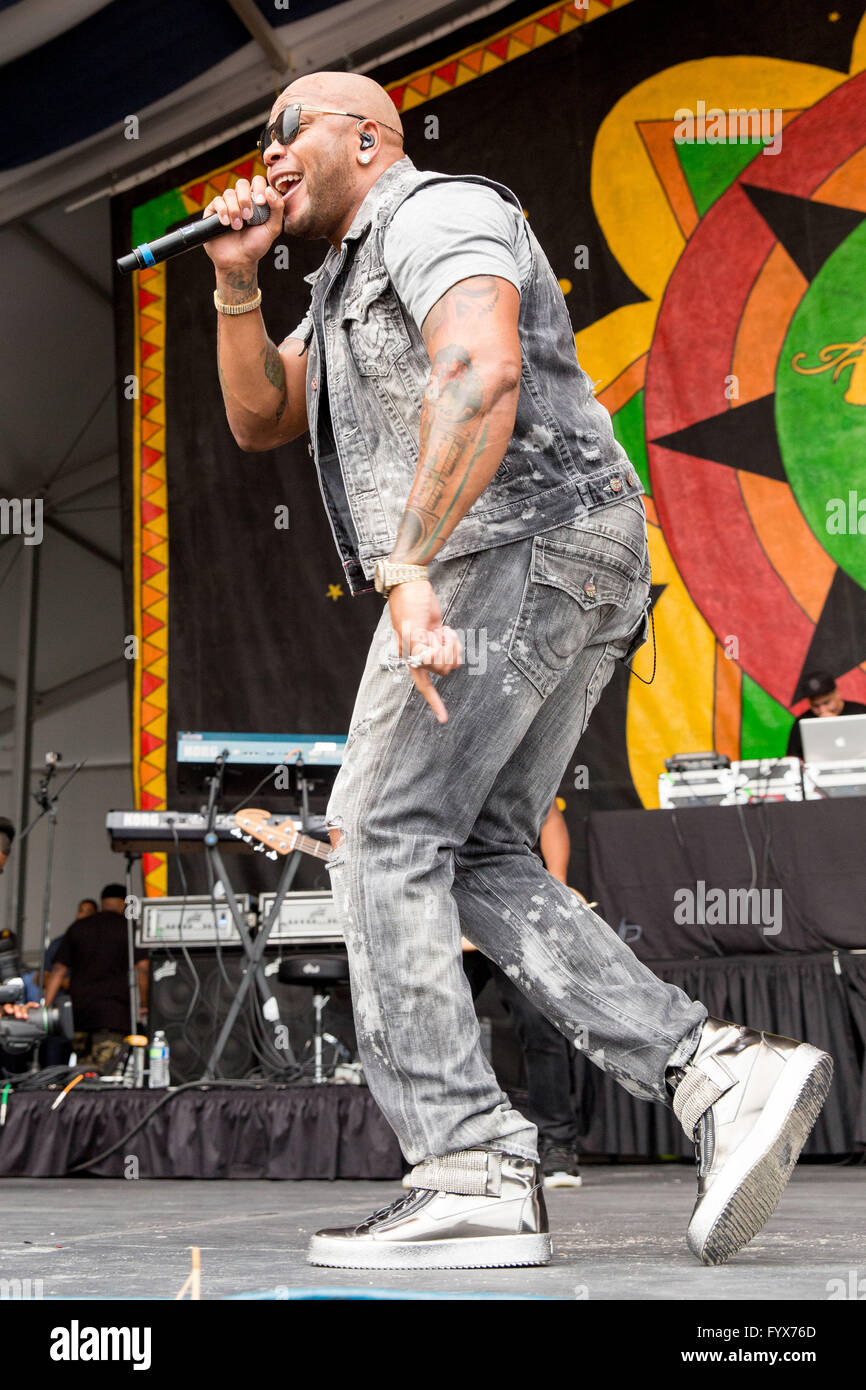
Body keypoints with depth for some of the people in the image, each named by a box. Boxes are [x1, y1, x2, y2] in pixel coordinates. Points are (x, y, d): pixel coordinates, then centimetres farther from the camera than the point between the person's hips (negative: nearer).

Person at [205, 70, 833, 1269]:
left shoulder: (438, 212, -3)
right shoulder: (353, 281, 30)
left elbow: (484, 372, -23)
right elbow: (258, 419, 27)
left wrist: (409, 567, -30)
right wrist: (237, 281, 12)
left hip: (514, 550, -10)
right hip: (563, 581, 10)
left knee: (386, 837, -12)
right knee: (477, 864, 4)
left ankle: (472, 1179, -17)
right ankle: (720, 1074, -9)